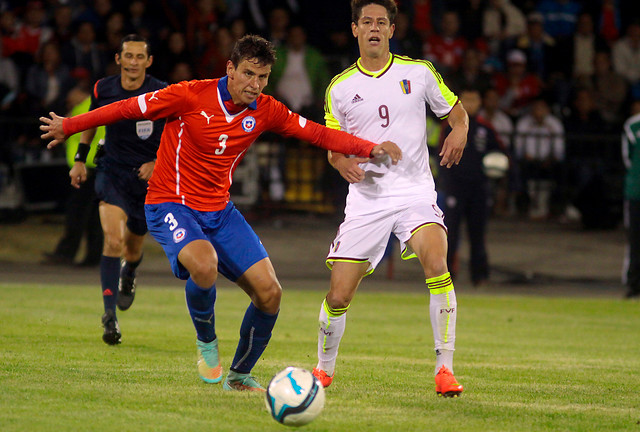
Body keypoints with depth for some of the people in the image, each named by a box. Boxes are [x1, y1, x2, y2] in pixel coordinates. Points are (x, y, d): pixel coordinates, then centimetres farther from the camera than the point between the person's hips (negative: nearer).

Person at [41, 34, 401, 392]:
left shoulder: (265, 112, -2)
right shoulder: (192, 97, -16)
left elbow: (317, 133, 4)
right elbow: (130, 108, -8)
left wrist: (370, 148, -8)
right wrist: (69, 126, 0)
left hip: (220, 211, 6)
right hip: (171, 206, -5)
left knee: (269, 292, -6)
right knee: (204, 265, -37)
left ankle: (240, 375, 17)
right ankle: (206, 342, -6)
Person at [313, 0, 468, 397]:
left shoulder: (418, 73, 4)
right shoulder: (340, 88, 7)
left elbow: (456, 110, 14)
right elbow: (332, 144, 15)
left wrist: (459, 131, -10)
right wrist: (343, 162, -9)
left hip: (415, 191, -1)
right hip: (366, 197, 2)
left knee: (437, 264, -29)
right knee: (338, 297, -3)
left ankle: (445, 368, -23)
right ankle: (325, 368, 26)